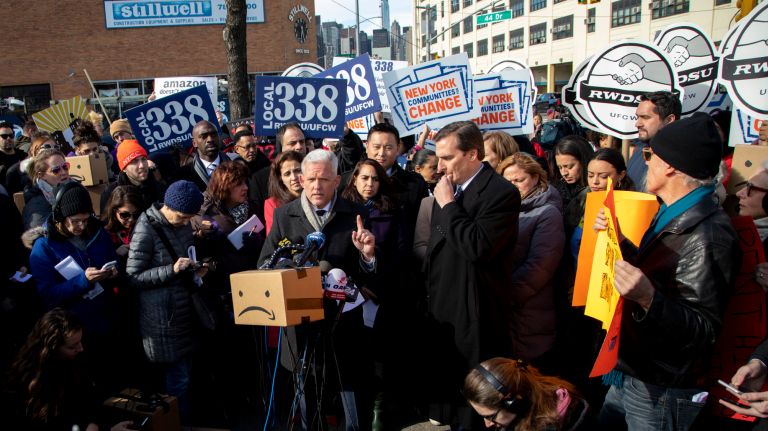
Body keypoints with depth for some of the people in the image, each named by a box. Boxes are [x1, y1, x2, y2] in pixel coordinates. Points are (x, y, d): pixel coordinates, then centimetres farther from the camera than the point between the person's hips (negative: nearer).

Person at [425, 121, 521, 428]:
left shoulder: (502, 193, -15)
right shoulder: (447, 189, 10)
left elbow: (478, 247, -29)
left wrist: (448, 205, -18)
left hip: (475, 318, -8)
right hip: (442, 312, 8)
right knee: (442, 389, 17)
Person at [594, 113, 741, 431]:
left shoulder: (708, 234, -25)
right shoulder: (672, 215, 7)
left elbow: (704, 330, -27)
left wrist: (649, 300, -41)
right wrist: (619, 242, 8)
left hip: (660, 393, -9)